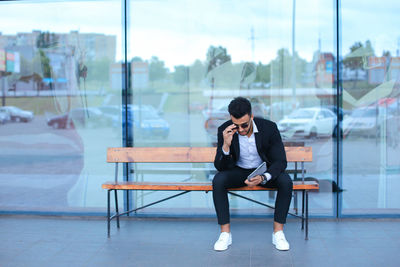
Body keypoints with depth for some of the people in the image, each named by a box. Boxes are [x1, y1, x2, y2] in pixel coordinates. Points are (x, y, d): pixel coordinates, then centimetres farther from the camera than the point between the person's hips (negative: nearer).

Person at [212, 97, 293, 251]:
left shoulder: (269, 127, -21)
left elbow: (280, 161, -18)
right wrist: (226, 145, -37)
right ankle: (225, 233, -20)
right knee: (218, 180, -30)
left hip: (264, 171, 0)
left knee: (286, 181, -30)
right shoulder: (225, 130, -19)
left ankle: (278, 232, -17)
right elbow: (219, 167, -17)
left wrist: (263, 178, -39)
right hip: (239, 171, 0)